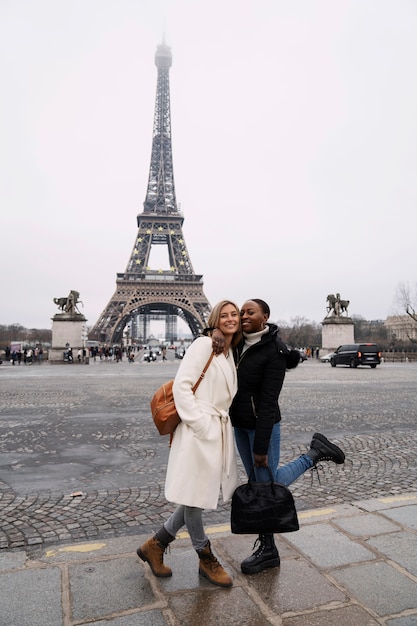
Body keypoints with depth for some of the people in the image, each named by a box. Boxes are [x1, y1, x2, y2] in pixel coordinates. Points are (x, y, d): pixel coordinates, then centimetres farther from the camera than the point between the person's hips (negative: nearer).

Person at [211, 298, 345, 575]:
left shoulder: (275, 351, -20)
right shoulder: (241, 341, 0)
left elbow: (268, 401, -22)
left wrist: (261, 446, -20)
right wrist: (216, 330, -14)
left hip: (263, 425, -7)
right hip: (239, 423, 7)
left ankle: (316, 454, 22)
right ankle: (267, 549, 28)